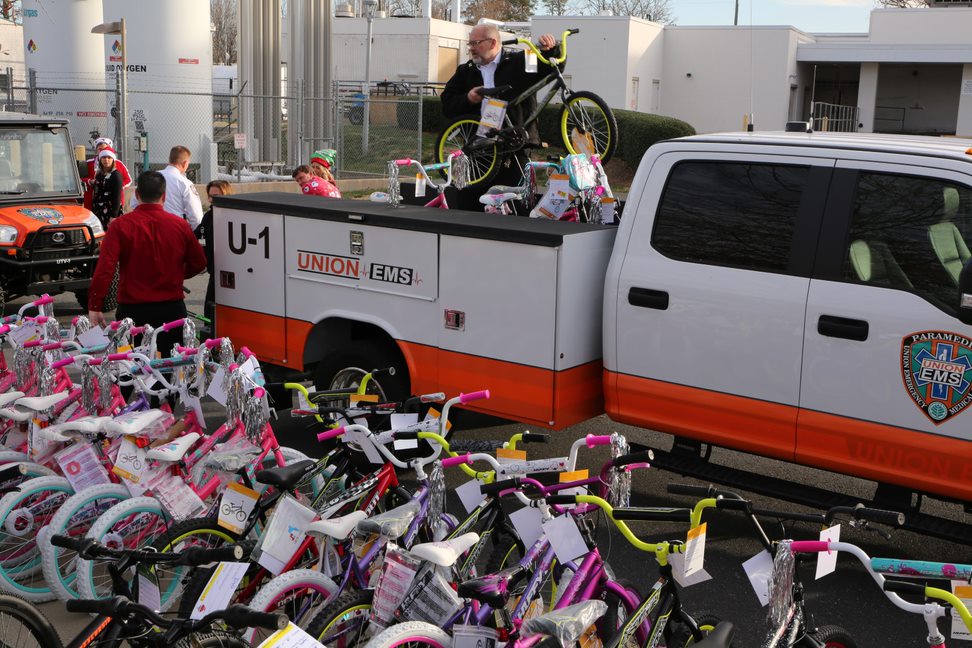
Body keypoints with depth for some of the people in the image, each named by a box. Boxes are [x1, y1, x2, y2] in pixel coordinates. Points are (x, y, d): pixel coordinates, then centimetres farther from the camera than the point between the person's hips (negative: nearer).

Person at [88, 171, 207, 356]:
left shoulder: (120, 226, -7)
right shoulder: (180, 225, -1)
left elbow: (104, 268, -14)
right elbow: (198, 263, 9)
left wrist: (95, 307, -10)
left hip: (132, 311, -2)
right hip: (172, 308, 2)